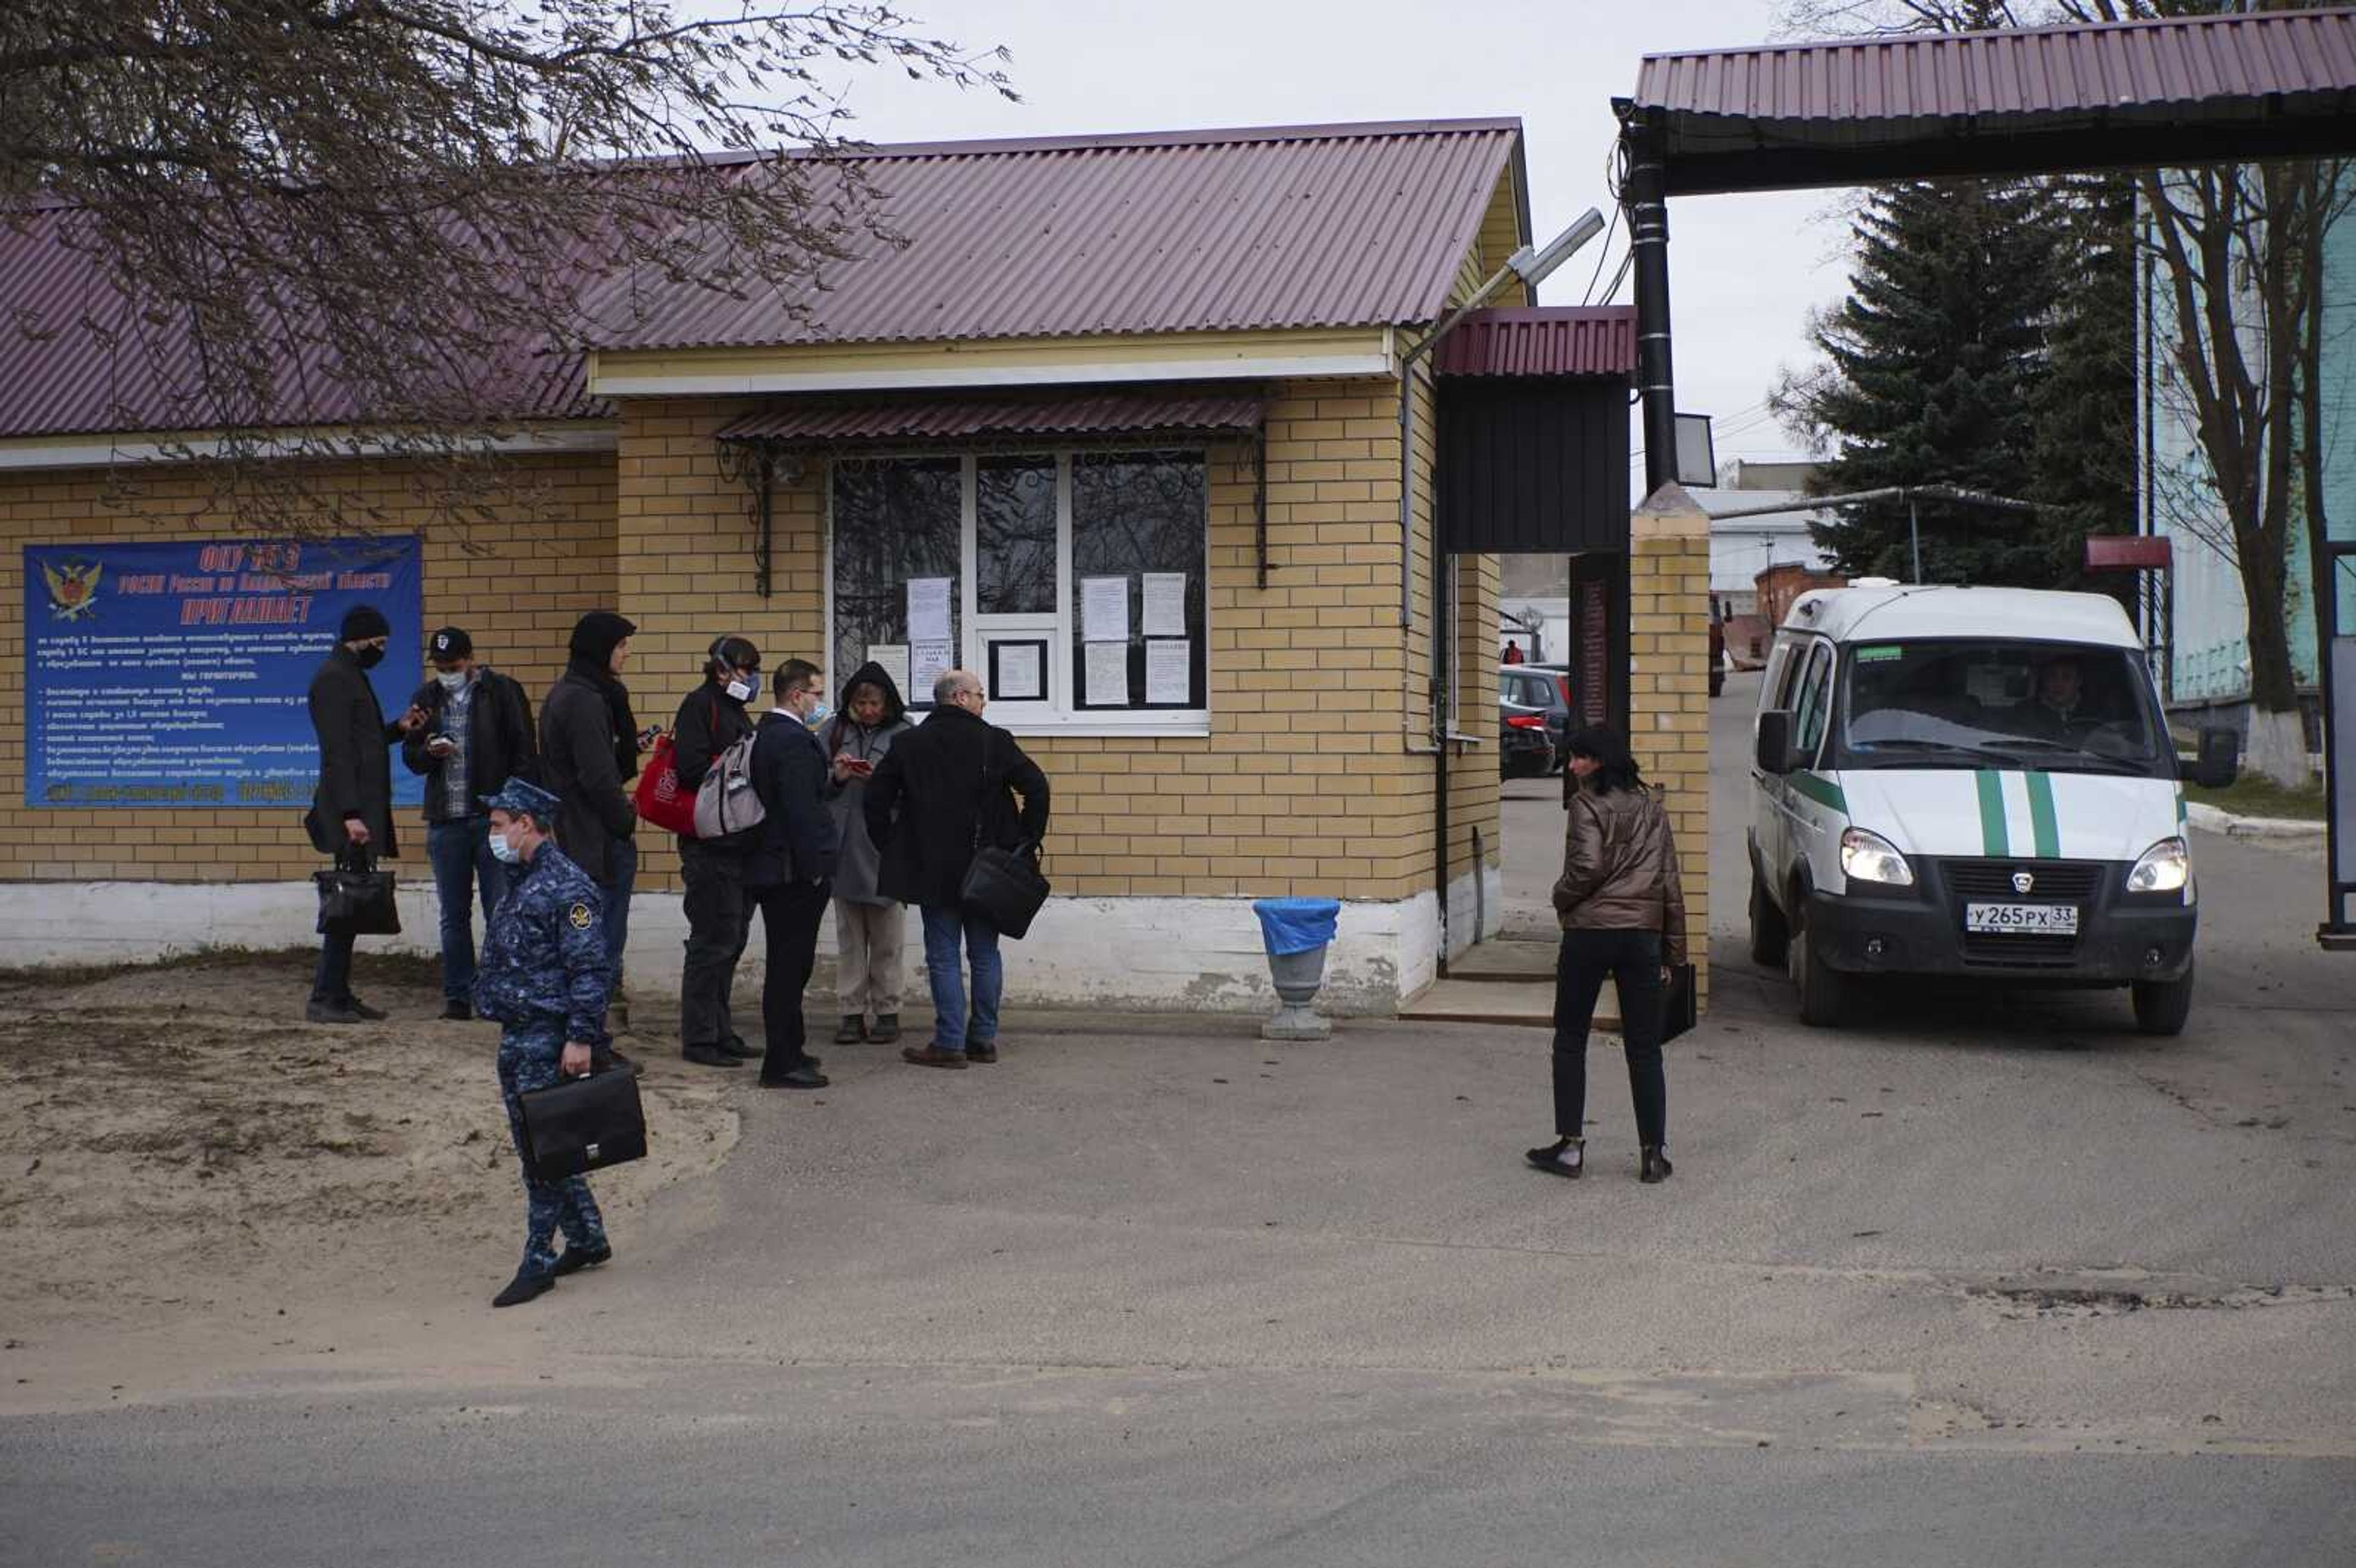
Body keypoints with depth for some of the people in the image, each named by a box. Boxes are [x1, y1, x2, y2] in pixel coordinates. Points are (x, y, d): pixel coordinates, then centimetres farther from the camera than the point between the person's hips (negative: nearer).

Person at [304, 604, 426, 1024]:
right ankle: (323, 1000, -7)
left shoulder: (349, 674, 19)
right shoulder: (333, 678, -11)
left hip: (362, 807, 10)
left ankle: (339, 995, 14)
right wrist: (350, 814, -22)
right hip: (350, 809, -10)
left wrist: (398, 728, 10)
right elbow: (337, 752, -18)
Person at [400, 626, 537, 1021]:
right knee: (453, 917, 9)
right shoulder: (427, 698, 12)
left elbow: (524, 754, -3)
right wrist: (429, 751, -7)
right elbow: (410, 755, 17)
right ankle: (458, 996, 16)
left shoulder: (503, 692, -2)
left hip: (494, 819, -4)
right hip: (445, 821, 4)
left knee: (501, 913, -2)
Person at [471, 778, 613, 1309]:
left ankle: (538, 1262, 1)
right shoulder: (524, 884, 16)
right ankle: (587, 1240, 26)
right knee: (535, 1147, 15)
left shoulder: (566, 887, -15)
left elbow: (589, 971, -19)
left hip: (547, 1040, -10)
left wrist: (582, 1037, -23)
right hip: (519, 1037, 10)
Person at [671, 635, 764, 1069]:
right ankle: (699, 1038, 0)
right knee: (713, 940, -7)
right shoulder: (700, 705, -9)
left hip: (736, 845, 10)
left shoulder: (735, 711, 20)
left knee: (731, 940, 13)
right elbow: (692, 768, -20)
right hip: (711, 845, -10)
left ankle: (720, 1032, 21)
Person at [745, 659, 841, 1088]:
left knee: (787, 964, 18)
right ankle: (782, 1064, -1)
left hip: (769, 869, 10)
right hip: (794, 872, -10)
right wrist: (814, 868, -19)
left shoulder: (764, 734, 13)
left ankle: (788, 1049, 28)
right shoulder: (794, 741, -18)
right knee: (790, 965, -5)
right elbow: (802, 811, -22)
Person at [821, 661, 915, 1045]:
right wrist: (836, 777, -10)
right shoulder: (835, 730, 7)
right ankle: (852, 1014, 12)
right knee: (849, 937, 7)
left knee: (886, 938, 4)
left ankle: (888, 1013, 13)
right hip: (844, 846, 3)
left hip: (885, 848, -3)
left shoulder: (904, 734, -1)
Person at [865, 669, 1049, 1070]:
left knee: (943, 958, 2)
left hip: (932, 870, 0)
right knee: (985, 954, 10)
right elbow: (1036, 787, -9)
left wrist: (891, 848, 10)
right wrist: (1028, 839, 1)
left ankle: (950, 1043, 0)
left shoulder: (908, 744, 1)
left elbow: (875, 799, 2)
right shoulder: (995, 741, -3)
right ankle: (984, 1039, 14)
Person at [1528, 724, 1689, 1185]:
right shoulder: (1652, 808, 11)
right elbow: (1670, 880, 10)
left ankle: (1570, 1146, 9)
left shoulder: (1588, 804, -7)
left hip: (1590, 932, -5)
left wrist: (1562, 899, 1)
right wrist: (1673, 951, 14)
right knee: (1644, 1048, 8)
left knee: (1570, 1040, 8)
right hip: (1643, 934, 5)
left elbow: (1588, 867, -20)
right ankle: (1655, 1152, 7)